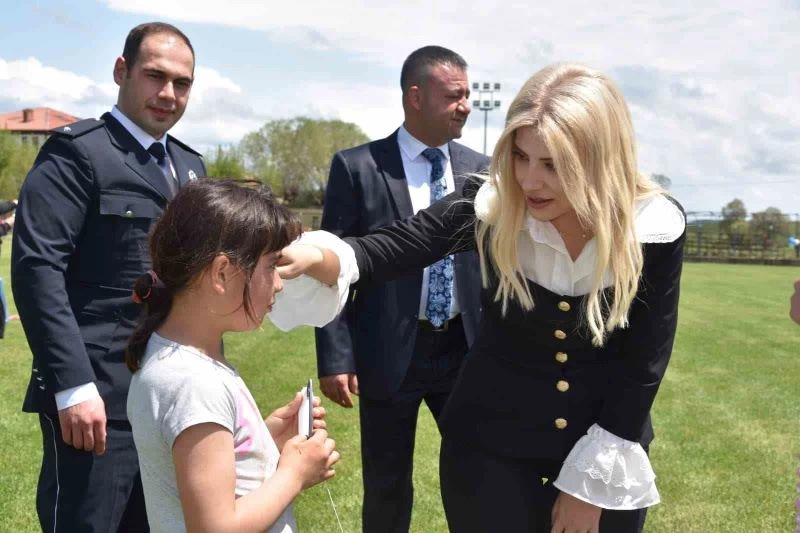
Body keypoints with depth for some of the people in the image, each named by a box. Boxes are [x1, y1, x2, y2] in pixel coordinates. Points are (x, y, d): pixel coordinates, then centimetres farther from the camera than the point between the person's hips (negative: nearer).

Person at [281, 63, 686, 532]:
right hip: (491, 443, 0)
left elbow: (644, 362, -10)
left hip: (605, 446, 0)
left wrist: (592, 481, -8)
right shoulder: (493, 205, -15)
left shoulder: (655, 228, -15)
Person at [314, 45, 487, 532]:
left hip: (466, 350, 3)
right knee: (387, 486, 11)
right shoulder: (357, 167, -5)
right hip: (389, 352, -3)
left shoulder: (481, 170, 5)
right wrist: (335, 358, -10)